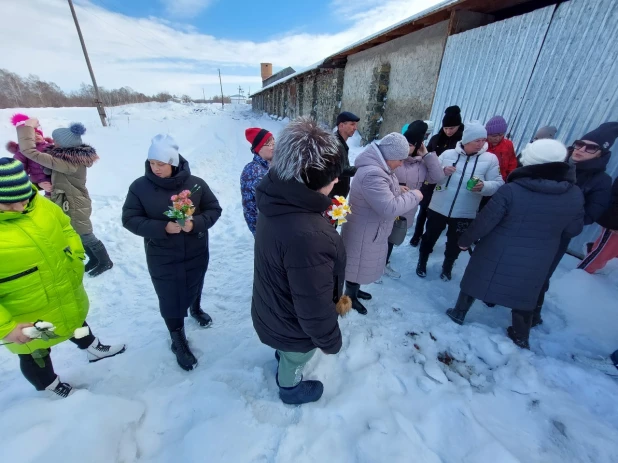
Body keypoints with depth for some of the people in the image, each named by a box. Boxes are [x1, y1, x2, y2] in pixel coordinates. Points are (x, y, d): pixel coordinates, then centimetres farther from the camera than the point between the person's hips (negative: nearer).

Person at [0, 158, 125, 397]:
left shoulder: (41, 205, -13)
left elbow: (65, 229, 6)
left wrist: (76, 259, -6)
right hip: (27, 320, -4)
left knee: (76, 322, 32)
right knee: (36, 355, 23)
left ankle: (93, 348, 60)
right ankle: (51, 389, 50)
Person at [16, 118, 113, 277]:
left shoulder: (67, 163, -29)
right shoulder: (76, 156, -3)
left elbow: (29, 151, -29)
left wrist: (27, 127, -18)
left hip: (74, 206, -9)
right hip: (73, 203, 9)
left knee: (86, 237, 8)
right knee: (80, 236, 21)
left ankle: (105, 262, 26)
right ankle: (94, 259, 38)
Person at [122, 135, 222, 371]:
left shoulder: (195, 183, -12)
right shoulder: (140, 187, -12)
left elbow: (214, 210, -5)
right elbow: (130, 219, -8)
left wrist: (195, 223, -25)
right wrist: (162, 227, -25)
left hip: (196, 254, 2)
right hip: (162, 259, -1)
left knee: (194, 288, 26)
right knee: (170, 300, 9)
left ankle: (196, 308, 60)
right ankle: (178, 341, 33)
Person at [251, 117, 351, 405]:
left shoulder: (279, 202, -15)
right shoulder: (308, 236, -46)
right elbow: (315, 310, -32)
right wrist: (330, 341, -15)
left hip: (273, 307, 7)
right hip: (293, 327, -6)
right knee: (294, 360, 29)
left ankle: (282, 357, 70)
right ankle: (291, 390, 60)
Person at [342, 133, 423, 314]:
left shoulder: (378, 167, 2)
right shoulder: (372, 174, -32)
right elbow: (389, 208, -34)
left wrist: (397, 189, 2)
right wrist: (414, 196, -21)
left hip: (370, 230, 10)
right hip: (363, 233, -10)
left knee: (362, 264, 26)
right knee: (357, 265, 12)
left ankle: (354, 290, 48)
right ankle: (350, 297, 36)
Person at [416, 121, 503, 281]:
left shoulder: (490, 159, -5)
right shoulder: (448, 154, -3)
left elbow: (498, 184, -7)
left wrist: (484, 186, -28)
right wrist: (442, 171, -21)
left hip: (464, 214, 0)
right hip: (438, 208, 0)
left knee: (454, 244, 18)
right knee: (429, 238, 16)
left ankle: (447, 268, 43)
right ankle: (422, 263, 40)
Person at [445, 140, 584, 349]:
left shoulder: (511, 190, -22)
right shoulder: (575, 195, -8)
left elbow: (484, 222, -19)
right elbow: (574, 229, 4)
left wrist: (465, 240, -4)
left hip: (498, 253, -3)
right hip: (536, 260, 4)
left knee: (476, 281, 17)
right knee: (525, 294, 23)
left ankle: (459, 313, 34)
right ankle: (521, 336, 38)